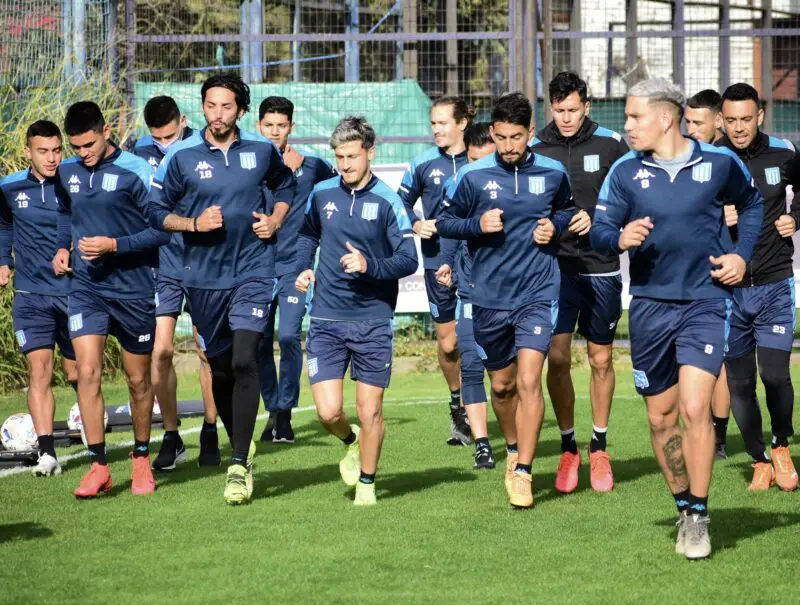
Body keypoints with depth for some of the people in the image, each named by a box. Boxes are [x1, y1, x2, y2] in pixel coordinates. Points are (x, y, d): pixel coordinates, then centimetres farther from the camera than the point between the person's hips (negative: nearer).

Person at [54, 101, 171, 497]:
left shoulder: (135, 172, -12)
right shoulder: (66, 173, 5)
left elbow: (162, 229, -12)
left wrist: (114, 245, -20)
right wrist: (62, 248, 7)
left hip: (133, 290, -3)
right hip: (86, 289, 3)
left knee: (138, 380, 9)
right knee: (87, 372, -12)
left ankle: (141, 458, 29)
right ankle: (98, 465, -6)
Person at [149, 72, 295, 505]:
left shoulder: (262, 151, 2)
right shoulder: (182, 157, -2)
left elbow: (285, 186, 22)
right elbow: (157, 211, 3)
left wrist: (275, 220, 4)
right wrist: (193, 223, -13)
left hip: (253, 270, -1)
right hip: (204, 277, 1)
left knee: (244, 361, -17)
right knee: (220, 369, 10)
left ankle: (239, 467, -17)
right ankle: (241, 447, 33)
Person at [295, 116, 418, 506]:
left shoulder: (387, 202, -6)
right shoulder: (321, 194, 5)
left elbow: (409, 260, -7)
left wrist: (370, 265, -22)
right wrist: (303, 268, 9)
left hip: (373, 322, -2)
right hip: (326, 320, 2)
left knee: (370, 411, 1)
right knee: (328, 412, -6)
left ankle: (366, 483, 20)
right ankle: (350, 441, 29)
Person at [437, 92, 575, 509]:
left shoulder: (552, 173, 0)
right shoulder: (473, 176, -4)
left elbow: (566, 208, 20)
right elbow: (446, 222, 5)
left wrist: (555, 226, -2)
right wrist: (477, 225, -14)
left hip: (537, 294, -1)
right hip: (489, 298, 2)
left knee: (529, 381, -15)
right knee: (501, 385, 14)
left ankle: (523, 472, -9)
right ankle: (517, 447, 41)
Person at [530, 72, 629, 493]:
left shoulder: (610, 145, -1)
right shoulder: (534, 149, 2)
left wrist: (597, 219, -13)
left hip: (601, 268, 0)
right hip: (554, 267, 0)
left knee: (601, 359, 7)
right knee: (557, 358, -8)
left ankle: (599, 449, 21)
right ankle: (568, 447, 7)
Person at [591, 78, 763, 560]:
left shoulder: (719, 163, -3)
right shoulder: (625, 172, 1)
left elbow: (752, 203, 16)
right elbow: (599, 231, -3)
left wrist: (742, 254, 3)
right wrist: (620, 238, -25)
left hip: (706, 302, -3)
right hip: (651, 305, 3)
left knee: (695, 408, -16)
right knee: (661, 417, 9)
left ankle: (699, 519, -6)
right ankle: (684, 508, 27)